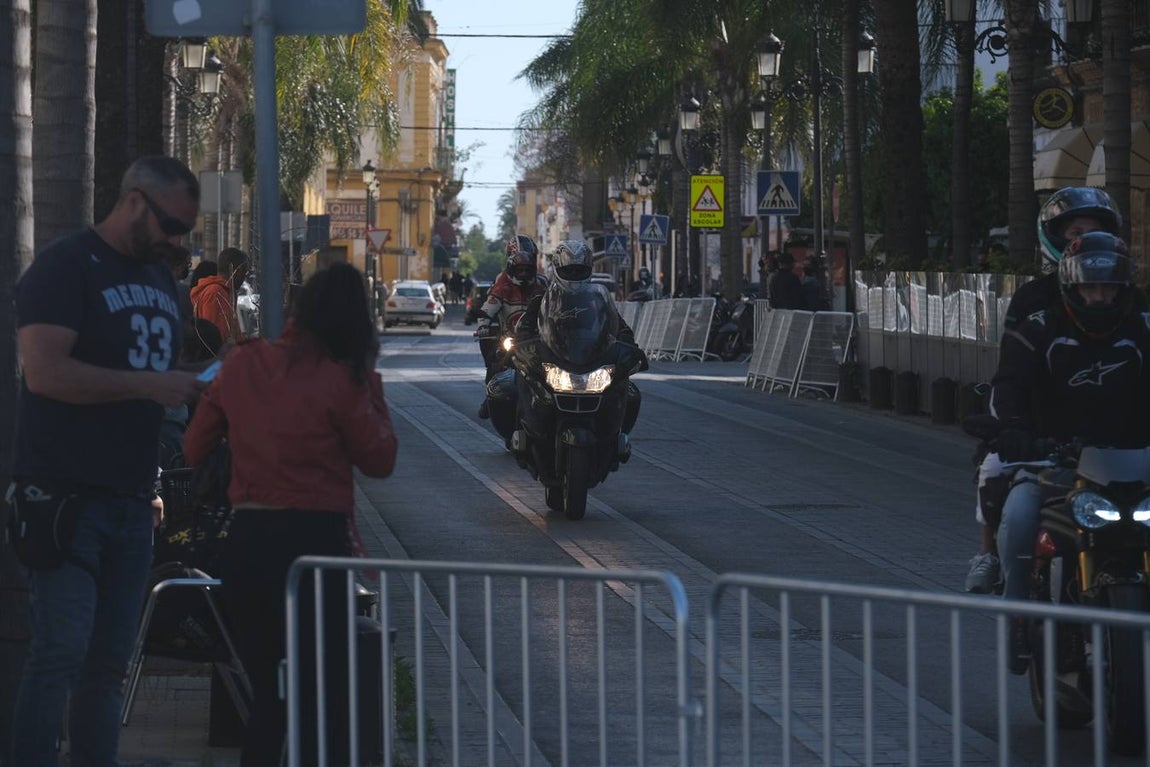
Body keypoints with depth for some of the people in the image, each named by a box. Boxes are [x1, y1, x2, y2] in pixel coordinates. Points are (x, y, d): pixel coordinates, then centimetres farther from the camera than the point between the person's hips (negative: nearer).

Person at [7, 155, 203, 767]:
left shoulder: (160, 279, 19)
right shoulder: (66, 268, -7)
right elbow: (45, 371, -19)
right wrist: (150, 385, -20)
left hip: (130, 503, 8)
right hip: (63, 499, -7)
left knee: (110, 659, 7)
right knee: (62, 650, -12)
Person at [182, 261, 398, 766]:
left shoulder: (241, 364, 1)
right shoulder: (339, 380, -10)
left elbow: (193, 450, 10)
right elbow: (380, 461, 1)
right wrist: (373, 393, 8)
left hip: (246, 542, 4)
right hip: (315, 539, -4)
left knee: (268, 698, 15)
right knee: (321, 700, 7)